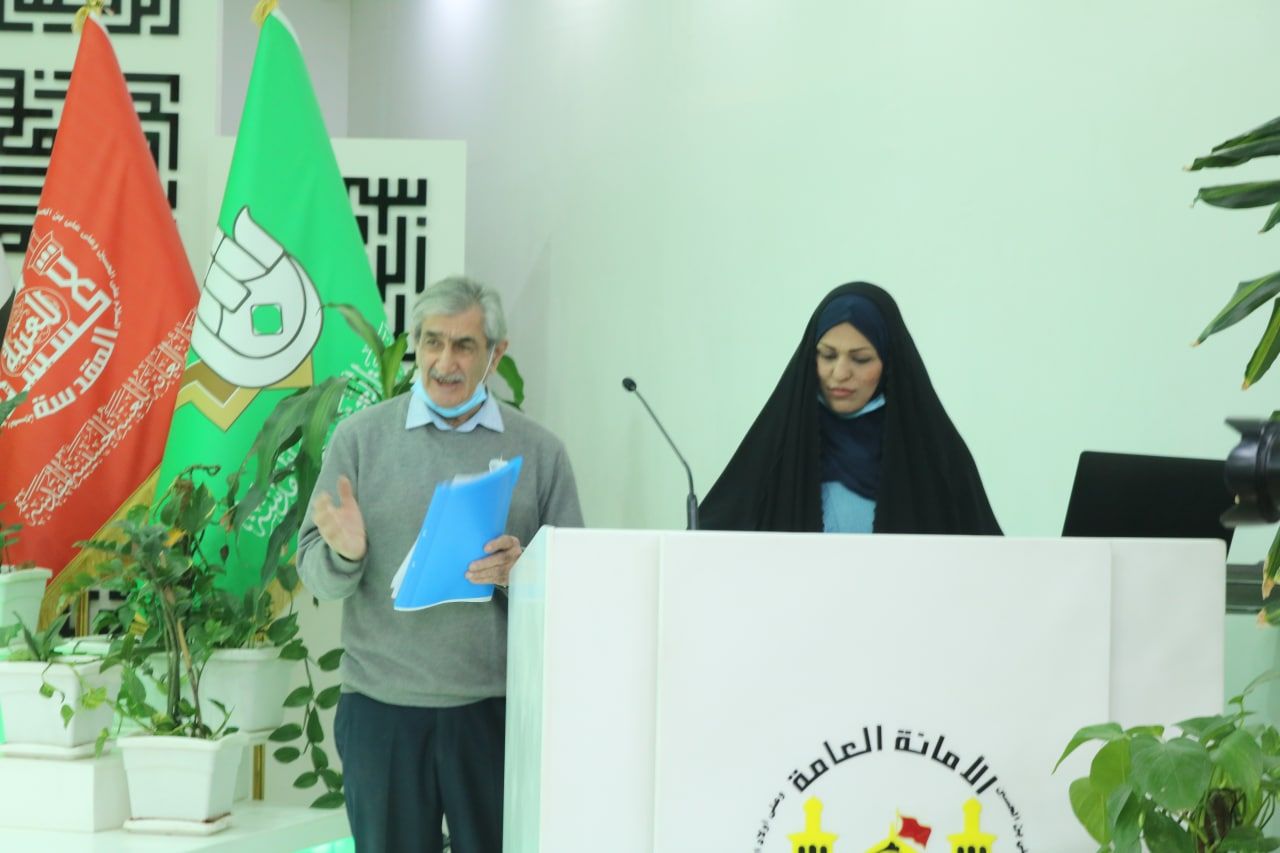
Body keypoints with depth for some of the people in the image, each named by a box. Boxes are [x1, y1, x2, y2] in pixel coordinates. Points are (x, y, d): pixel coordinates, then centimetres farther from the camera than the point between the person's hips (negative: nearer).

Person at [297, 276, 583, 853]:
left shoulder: (539, 451, 6)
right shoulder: (361, 436, 5)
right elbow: (315, 575, 4)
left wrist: (520, 573, -14)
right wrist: (344, 553, -18)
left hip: (497, 710, 0)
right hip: (382, 706, 0)